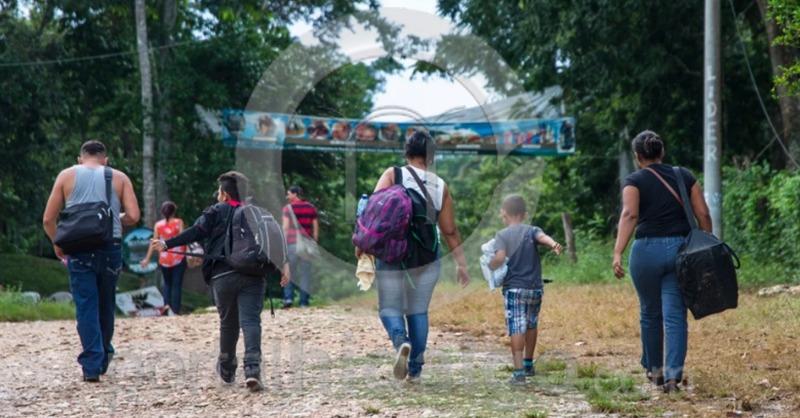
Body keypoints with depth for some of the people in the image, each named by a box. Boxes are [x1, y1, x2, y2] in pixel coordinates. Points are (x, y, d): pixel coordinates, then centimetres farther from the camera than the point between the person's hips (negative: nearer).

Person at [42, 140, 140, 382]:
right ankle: (104, 358, 26)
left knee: (86, 306, 0)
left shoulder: (67, 176, 8)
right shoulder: (119, 178, 9)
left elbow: (48, 219, 4)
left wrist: (57, 244, 18)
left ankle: (91, 365, -8)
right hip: (111, 247, 1)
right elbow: (133, 216, -2)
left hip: (79, 248, -1)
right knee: (106, 304, 16)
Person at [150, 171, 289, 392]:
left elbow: (196, 232, -1)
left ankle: (227, 370, 30)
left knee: (228, 322, 15)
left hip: (223, 276, -1)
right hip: (252, 275, 1)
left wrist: (167, 244, -2)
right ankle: (252, 369, -25)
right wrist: (283, 264, 4)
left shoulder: (216, 212, 11)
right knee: (250, 321, -7)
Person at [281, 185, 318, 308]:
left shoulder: (288, 208, -1)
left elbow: (285, 227, -6)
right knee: (305, 272, 5)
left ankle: (288, 297, -9)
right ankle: (304, 302, 3)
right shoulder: (311, 208, 10)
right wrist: (315, 242, 16)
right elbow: (316, 228, 10)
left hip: (292, 243, -3)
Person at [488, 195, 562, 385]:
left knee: (516, 328, -8)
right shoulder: (532, 231, 8)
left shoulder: (502, 235, 1)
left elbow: (500, 257, -15)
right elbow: (542, 237, -15)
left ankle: (519, 371, -19)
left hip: (514, 288, -3)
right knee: (531, 324, 22)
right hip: (535, 288, 4)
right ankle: (528, 364, 35)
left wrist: (490, 267, 4)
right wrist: (553, 244, -34)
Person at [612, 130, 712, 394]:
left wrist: (618, 253, -23)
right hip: (682, 249, 2)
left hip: (648, 249, -2)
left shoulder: (634, 181, 1)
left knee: (650, 313, 15)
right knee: (675, 315, 0)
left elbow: (629, 215, -15)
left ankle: (654, 369, 28)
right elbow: (703, 215, 4)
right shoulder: (685, 177, 10)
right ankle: (673, 373, -13)